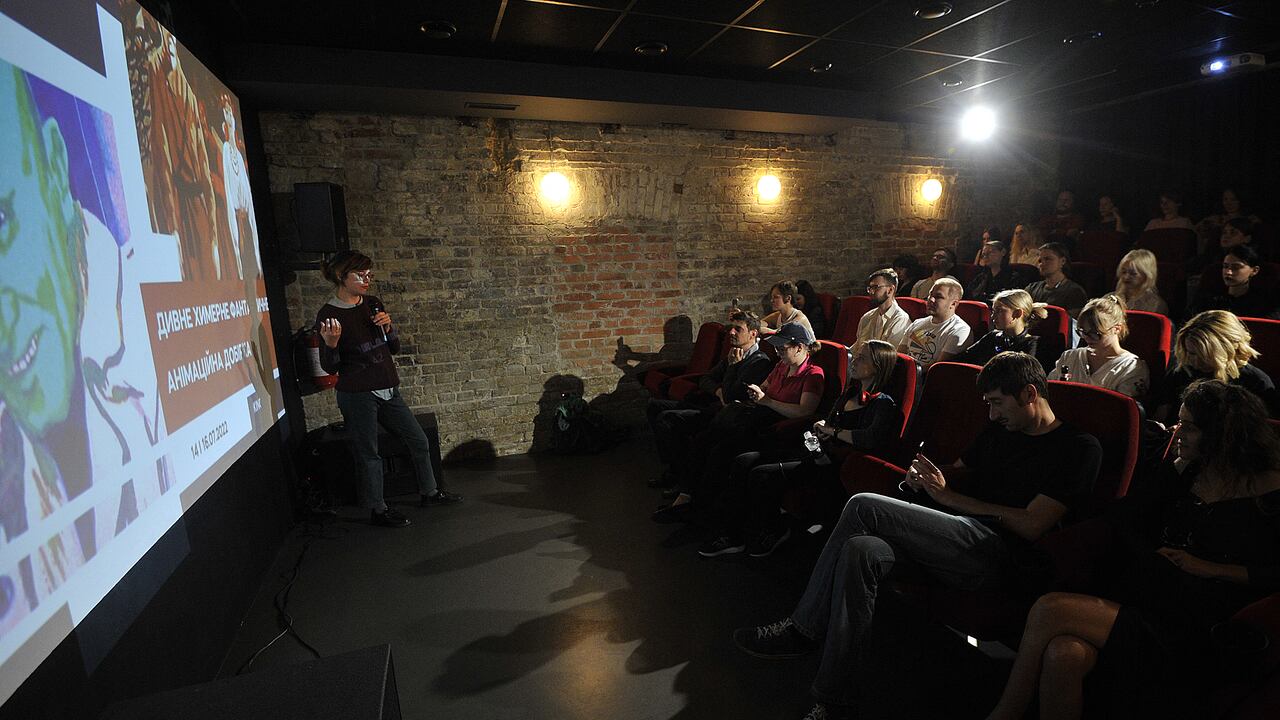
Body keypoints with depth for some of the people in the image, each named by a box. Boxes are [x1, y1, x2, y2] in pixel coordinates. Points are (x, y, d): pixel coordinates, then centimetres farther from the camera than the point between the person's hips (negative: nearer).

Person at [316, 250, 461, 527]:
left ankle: (430, 493, 29)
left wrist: (388, 326, -7)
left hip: (387, 390, 6)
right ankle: (377, 510, 23)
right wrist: (330, 344, -26)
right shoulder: (328, 315, -9)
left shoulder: (373, 304, 7)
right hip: (357, 395, -6)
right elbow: (330, 368, -6)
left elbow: (395, 348, 12)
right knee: (369, 454, 5)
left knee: (419, 441, 12)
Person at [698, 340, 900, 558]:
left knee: (761, 475, -22)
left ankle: (772, 532, 3)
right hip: (819, 452, 9)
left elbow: (873, 438, -30)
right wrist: (821, 426, 6)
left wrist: (834, 432, -15)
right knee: (743, 461, -7)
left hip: (835, 465, -9)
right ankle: (728, 533, -5)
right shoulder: (849, 393, 17)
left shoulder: (883, 403, -10)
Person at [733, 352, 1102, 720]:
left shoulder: (1081, 448, -1)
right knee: (860, 549, -25)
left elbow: (1032, 525, -11)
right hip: (956, 538, 7)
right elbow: (958, 472, 29)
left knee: (863, 507, -24)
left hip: (997, 553, -7)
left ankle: (802, 629, -11)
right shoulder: (1000, 429, 21)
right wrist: (923, 478, 4)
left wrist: (948, 496, -9)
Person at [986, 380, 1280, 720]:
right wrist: (1154, 563, 0)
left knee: (1050, 611, -26)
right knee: (1063, 653, -30)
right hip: (1143, 600, 4)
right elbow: (1130, 525, 17)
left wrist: (1208, 567, -9)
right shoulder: (1183, 471, 15)